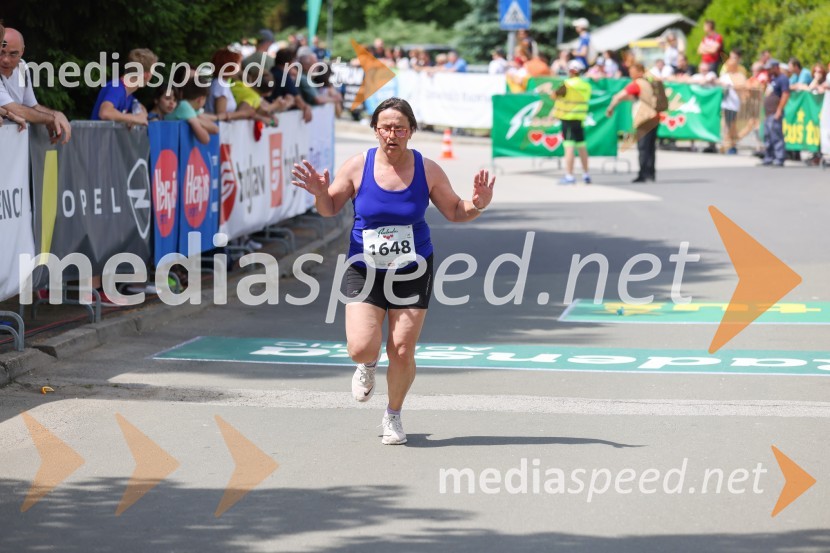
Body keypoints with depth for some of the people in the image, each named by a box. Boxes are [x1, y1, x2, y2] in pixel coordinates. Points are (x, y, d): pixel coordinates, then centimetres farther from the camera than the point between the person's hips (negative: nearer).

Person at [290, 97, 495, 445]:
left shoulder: (427, 170, -5)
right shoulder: (358, 166, -6)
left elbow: (455, 212, 6)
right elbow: (330, 208, 5)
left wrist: (476, 206, -15)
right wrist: (320, 193, -17)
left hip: (412, 273, 0)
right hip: (364, 272, 0)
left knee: (402, 352, -2)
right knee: (361, 348, -15)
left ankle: (393, 415, 25)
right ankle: (368, 365, 25)